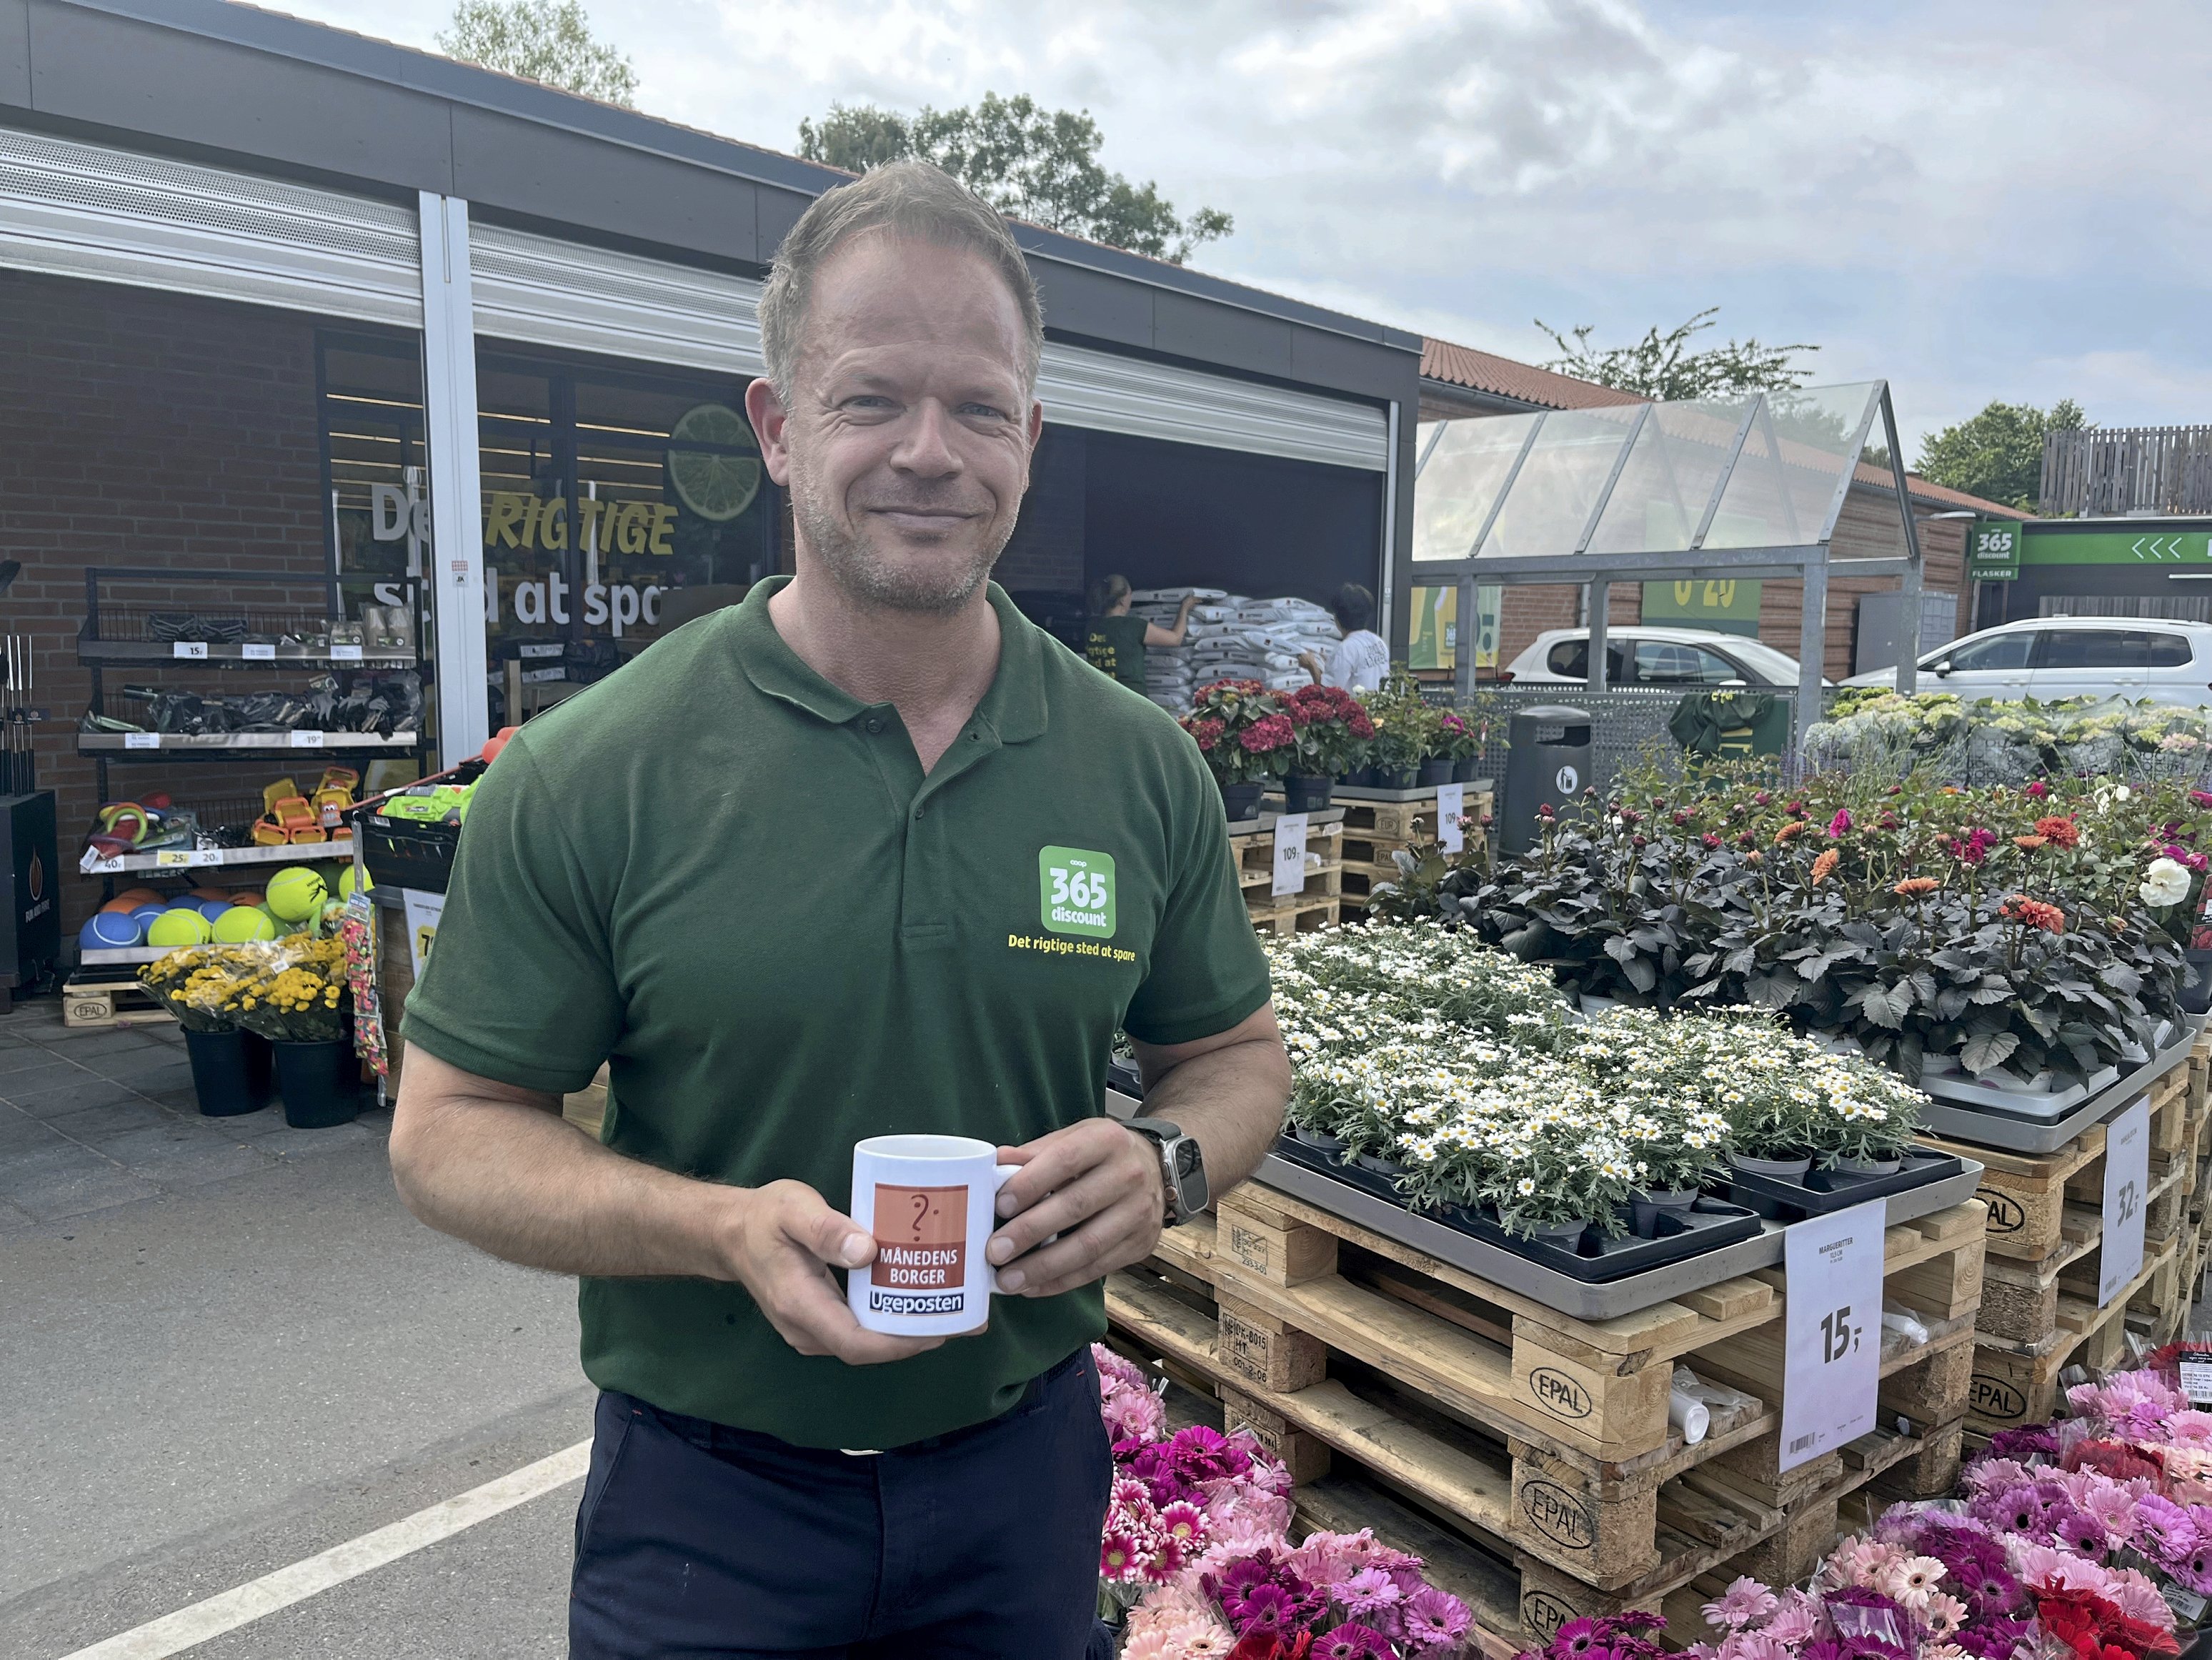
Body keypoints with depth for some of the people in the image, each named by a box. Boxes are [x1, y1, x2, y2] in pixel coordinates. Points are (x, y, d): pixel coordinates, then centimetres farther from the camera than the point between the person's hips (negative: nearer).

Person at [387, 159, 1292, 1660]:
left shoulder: (1146, 769, -6)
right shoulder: (584, 776, -14)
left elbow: (1235, 1053, 5)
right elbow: (452, 1128, -8)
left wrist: (1165, 1165, -17)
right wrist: (724, 1230, -24)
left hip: (1024, 1469, 3)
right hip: (705, 1504, -2)